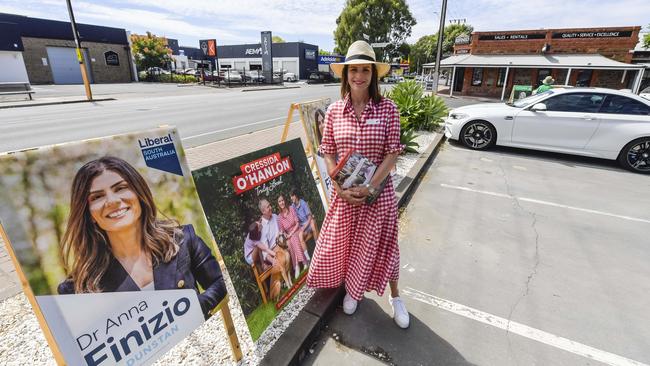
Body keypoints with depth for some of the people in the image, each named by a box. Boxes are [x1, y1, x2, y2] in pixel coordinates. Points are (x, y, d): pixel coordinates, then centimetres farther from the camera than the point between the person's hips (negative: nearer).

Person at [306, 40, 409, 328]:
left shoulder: (388, 108, -8)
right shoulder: (334, 111, -3)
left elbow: (392, 153, -9)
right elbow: (328, 153, -1)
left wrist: (369, 187, -18)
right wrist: (341, 187, -12)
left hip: (378, 191, -2)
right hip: (344, 192, 2)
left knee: (382, 244, 12)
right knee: (344, 243, 16)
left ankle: (395, 296, 39)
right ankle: (352, 291, 45)